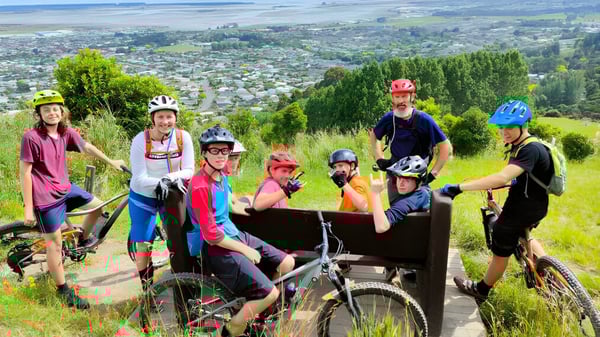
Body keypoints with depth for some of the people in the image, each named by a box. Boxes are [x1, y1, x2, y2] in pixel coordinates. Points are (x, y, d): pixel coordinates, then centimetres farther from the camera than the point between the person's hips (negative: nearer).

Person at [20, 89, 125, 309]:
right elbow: (25, 173, -17)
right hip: (46, 198, -6)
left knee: (97, 206, 16)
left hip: (65, 189, 7)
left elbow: (87, 147, 13)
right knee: (55, 245, 2)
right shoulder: (31, 137, -20)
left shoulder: (66, 133, -3)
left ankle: (83, 239, 40)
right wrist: (29, 208, -15)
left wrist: (111, 162, 21)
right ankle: (64, 291, 16)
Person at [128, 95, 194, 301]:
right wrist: (159, 183, -39)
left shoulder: (183, 137, -16)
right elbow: (139, 178, -22)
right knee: (143, 244, 3)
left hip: (171, 194, 2)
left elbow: (189, 170, -15)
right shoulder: (141, 140, -21)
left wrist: (171, 178, -34)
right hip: (143, 197, -1)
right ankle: (147, 290, 21)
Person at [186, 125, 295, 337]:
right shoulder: (201, 186, -23)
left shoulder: (222, 176, 5)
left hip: (233, 235, 9)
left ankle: (251, 306, 24)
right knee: (270, 294, -16)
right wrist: (246, 250, -15)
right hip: (217, 248, -9)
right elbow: (211, 236, -23)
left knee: (287, 264, 7)